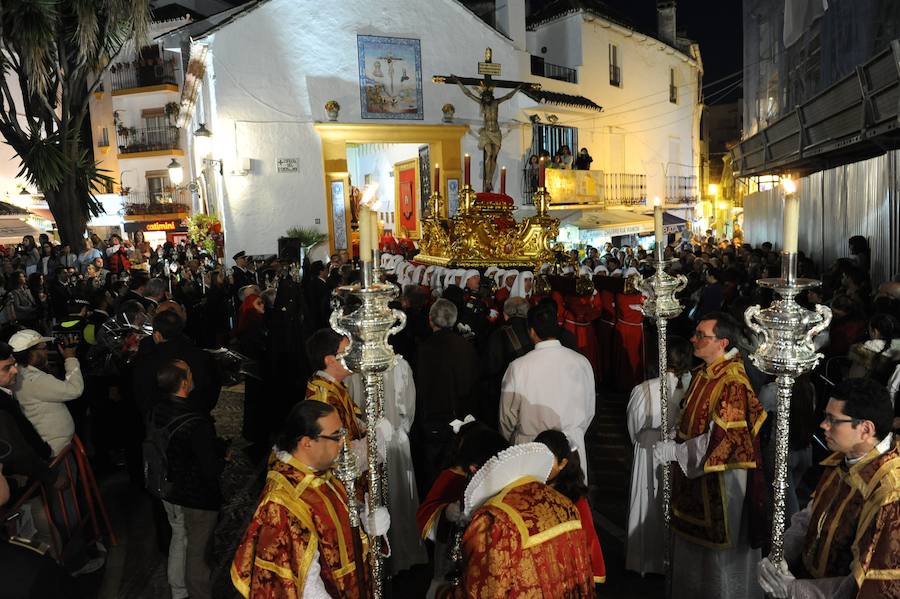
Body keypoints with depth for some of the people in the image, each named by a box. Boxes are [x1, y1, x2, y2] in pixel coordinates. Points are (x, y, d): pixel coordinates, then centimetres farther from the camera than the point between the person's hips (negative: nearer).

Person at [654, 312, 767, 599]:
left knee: (718, 551, 9)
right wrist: (674, 447, 4)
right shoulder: (702, 374, 3)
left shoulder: (732, 384, -23)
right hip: (692, 472, 8)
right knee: (693, 541, 21)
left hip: (719, 480, -8)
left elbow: (720, 440, -25)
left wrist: (674, 451, -20)